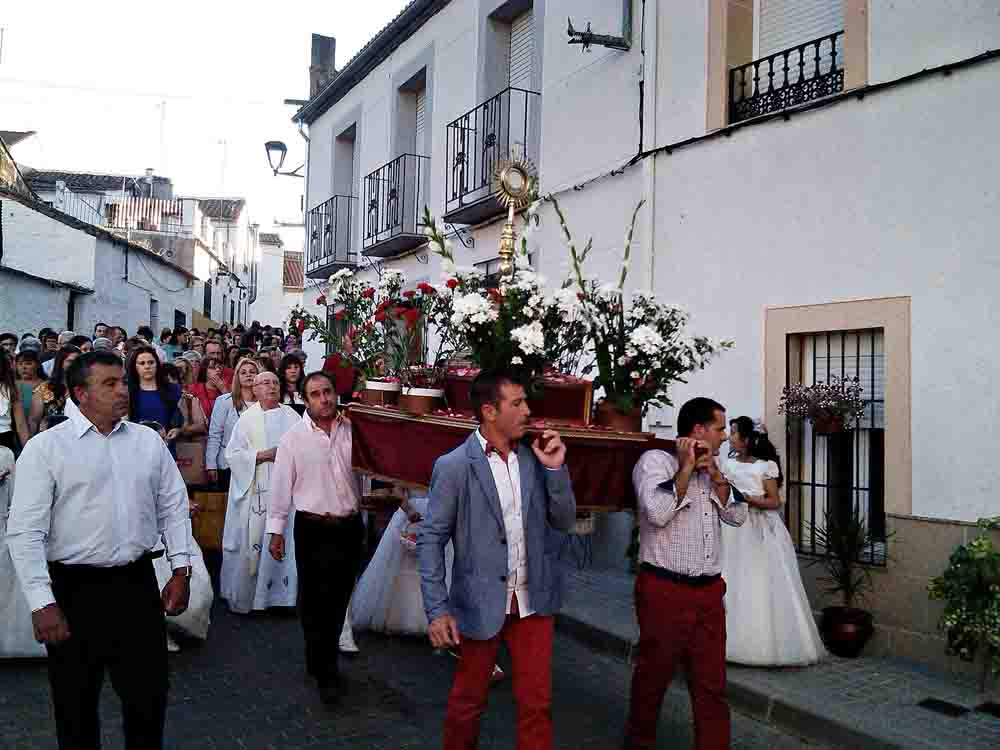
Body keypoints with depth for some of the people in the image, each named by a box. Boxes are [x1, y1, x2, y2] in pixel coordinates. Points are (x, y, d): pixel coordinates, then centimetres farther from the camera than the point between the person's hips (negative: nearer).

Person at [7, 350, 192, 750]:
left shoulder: (149, 441, 5)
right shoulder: (45, 448, -7)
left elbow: (173, 507, 10)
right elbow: (26, 532, -9)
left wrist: (181, 568, 4)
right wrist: (42, 603, -14)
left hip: (139, 584, 3)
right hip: (75, 590, -3)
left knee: (149, 695, 13)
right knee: (76, 705, 13)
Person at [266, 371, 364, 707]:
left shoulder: (354, 430, 0)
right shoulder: (294, 438, -5)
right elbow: (281, 486, -2)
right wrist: (276, 531, -1)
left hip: (350, 526, 3)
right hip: (313, 529, -3)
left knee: (339, 598, 15)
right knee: (315, 601, 3)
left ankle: (321, 659, 36)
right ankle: (326, 673, 17)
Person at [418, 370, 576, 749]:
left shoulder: (534, 456, 0)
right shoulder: (454, 466, -13)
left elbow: (564, 522, 3)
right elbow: (430, 539, -10)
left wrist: (555, 469, -11)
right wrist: (437, 610, -15)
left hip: (533, 601, 3)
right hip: (482, 604, -3)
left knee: (537, 704, 13)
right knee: (468, 702, 16)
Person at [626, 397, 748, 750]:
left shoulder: (711, 468, 14)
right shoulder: (655, 460, -8)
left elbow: (737, 516, 8)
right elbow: (657, 513, -23)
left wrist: (715, 474, -5)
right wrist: (686, 467, -15)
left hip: (709, 591, 6)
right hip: (664, 591, -6)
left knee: (712, 682, 8)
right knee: (654, 675, 10)